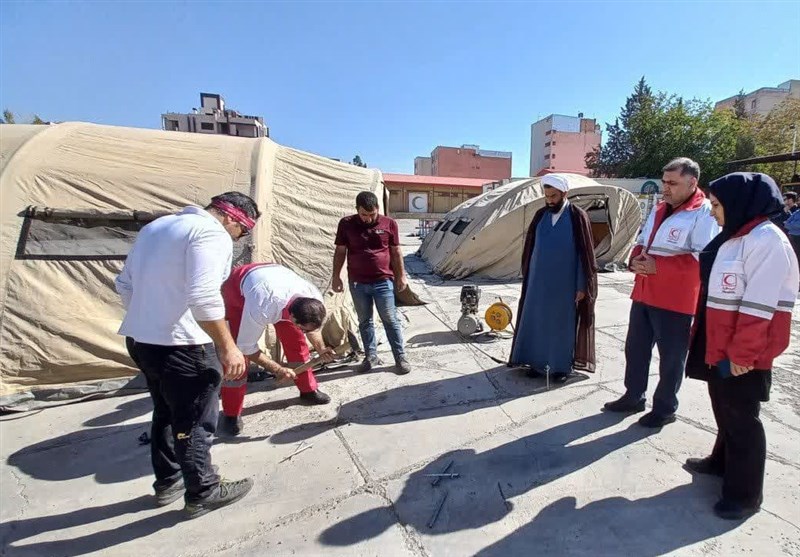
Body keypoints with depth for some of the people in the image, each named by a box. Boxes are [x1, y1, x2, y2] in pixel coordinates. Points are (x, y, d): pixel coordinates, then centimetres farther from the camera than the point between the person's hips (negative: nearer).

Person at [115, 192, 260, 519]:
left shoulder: (156, 227, 15)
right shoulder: (212, 234, -15)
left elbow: (125, 284, 18)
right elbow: (204, 296, -28)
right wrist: (228, 347, -22)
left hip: (140, 339, 9)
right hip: (181, 345, -9)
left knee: (166, 414, 24)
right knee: (195, 423, 8)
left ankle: (167, 483, 39)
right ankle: (203, 494, 24)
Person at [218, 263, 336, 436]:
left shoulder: (315, 300, -31)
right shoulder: (262, 310, -47)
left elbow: (312, 326, -7)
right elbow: (246, 347, -29)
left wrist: (321, 348, -25)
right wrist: (278, 370, -28)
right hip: (237, 287, -4)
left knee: (296, 340, 0)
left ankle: (308, 390, 22)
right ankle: (231, 414, 5)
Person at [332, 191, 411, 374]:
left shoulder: (389, 224, -3)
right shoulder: (346, 224, -2)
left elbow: (396, 252, 5)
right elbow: (340, 252, 6)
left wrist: (401, 276, 6)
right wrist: (336, 276, 4)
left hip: (383, 282, -1)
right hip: (357, 283, 2)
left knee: (390, 320, 4)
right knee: (364, 321, 12)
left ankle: (400, 358, 15)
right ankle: (371, 356, 27)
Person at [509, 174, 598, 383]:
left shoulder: (578, 217, -9)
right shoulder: (541, 215, 4)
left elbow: (585, 253, -9)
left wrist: (582, 286, -10)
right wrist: (527, 276, 10)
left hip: (565, 283, -4)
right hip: (539, 280, 4)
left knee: (563, 323, 7)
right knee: (537, 321, 9)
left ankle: (563, 366, 22)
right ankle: (538, 362, 24)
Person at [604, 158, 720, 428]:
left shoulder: (705, 213, -11)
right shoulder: (658, 209, 14)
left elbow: (703, 258, -20)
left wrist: (659, 265, -23)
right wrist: (635, 259, -3)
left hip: (676, 300, -8)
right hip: (644, 294, 8)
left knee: (671, 356, 7)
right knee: (635, 347, 16)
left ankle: (665, 408, 23)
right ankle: (633, 396, 32)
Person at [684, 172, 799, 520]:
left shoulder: (766, 240, -18)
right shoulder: (732, 237, 12)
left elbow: (759, 305, -23)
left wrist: (742, 354, -21)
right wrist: (705, 338, 17)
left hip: (745, 353, -9)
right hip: (718, 346, 9)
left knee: (742, 418, 3)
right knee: (723, 408, 22)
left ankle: (745, 493, 18)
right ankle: (723, 461, 41)